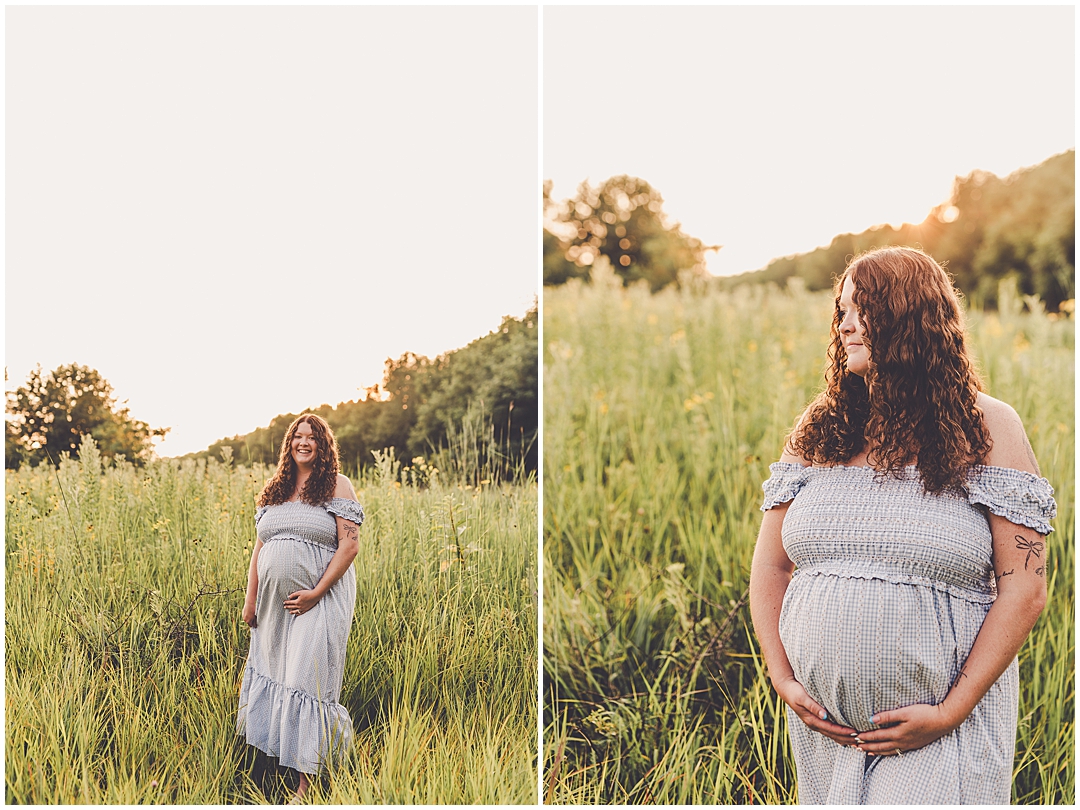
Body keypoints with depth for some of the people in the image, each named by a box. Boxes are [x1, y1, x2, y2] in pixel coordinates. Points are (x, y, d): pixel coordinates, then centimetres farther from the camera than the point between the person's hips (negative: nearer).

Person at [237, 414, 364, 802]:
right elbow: (260, 547, 15)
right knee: (271, 673, 12)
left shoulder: (337, 485, -3)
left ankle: (307, 783, -2)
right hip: (274, 602, 6)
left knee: (309, 680, -8)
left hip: (319, 600, -6)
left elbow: (349, 545, -10)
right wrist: (250, 599, 8)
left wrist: (316, 593, -16)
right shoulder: (276, 489, 14)